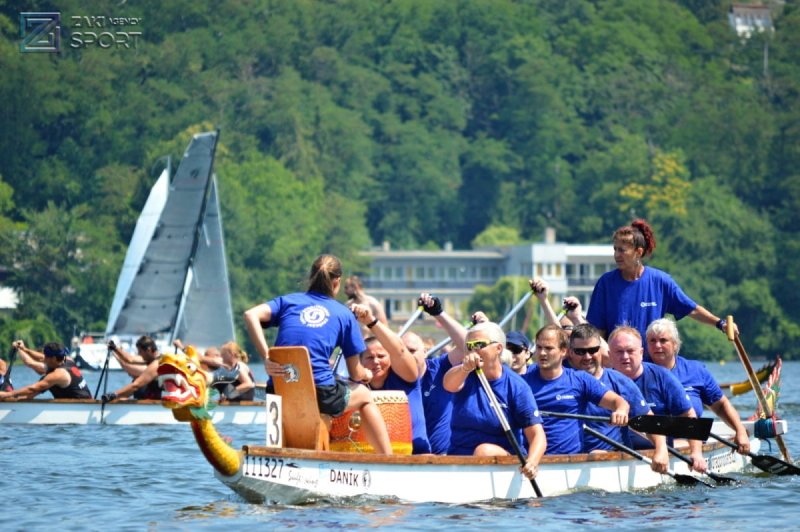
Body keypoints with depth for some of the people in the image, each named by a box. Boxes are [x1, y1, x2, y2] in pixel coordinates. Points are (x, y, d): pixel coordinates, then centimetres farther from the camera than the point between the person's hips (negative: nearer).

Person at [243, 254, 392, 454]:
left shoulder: (288, 301, 16)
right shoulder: (343, 314, 10)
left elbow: (251, 315, -4)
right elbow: (356, 374, 11)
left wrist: (266, 358, -7)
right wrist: (367, 375, 35)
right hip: (320, 395, -3)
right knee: (364, 396, 27)